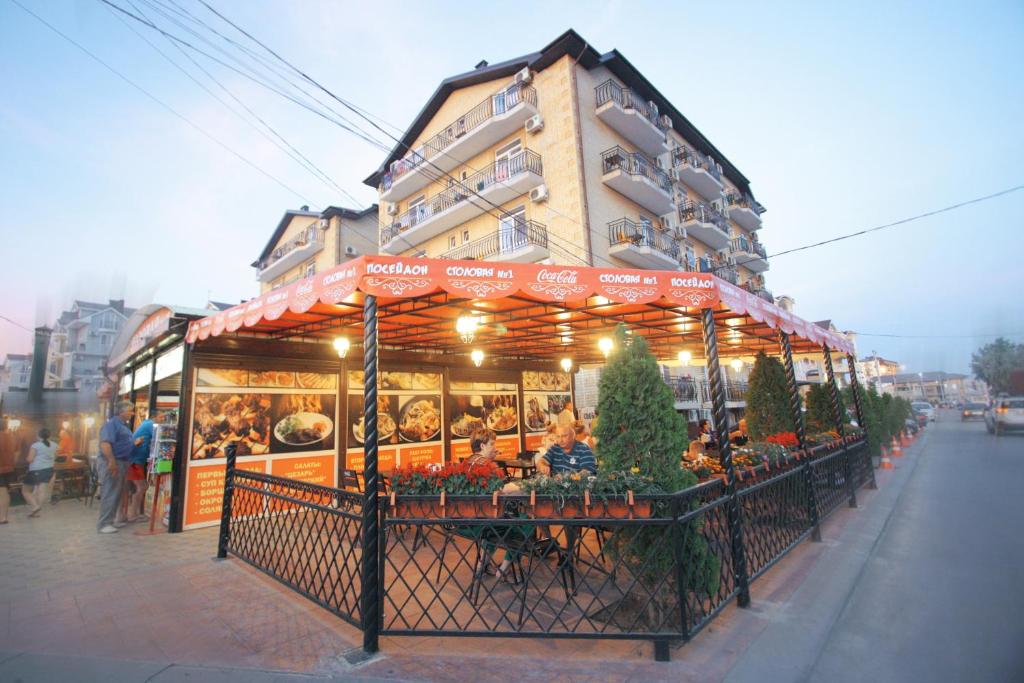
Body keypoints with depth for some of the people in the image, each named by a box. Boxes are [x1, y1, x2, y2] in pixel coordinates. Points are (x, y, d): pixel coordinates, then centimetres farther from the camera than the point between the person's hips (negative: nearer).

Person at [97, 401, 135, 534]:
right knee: (110, 494, -5)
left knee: (117, 494, 15)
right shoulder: (111, 424, -14)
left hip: (122, 462, 10)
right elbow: (105, 444, -24)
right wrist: (112, 462, -28)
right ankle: (103, 524, 2)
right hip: (111, 463, -10)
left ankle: (111, 520, 24)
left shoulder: (124, 425, 16)